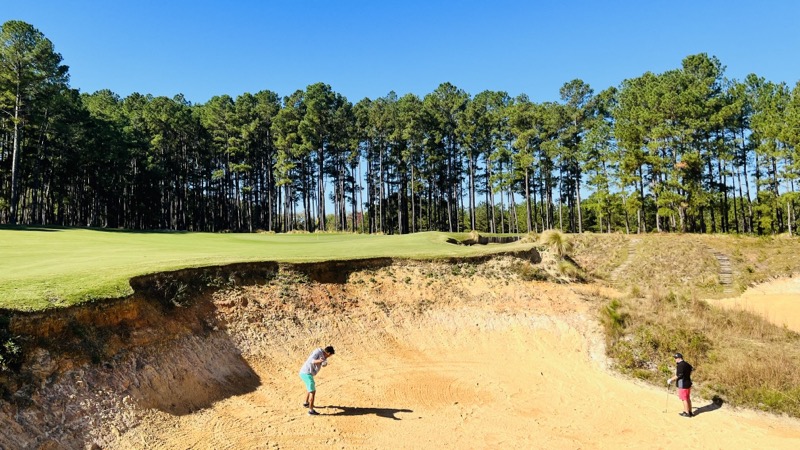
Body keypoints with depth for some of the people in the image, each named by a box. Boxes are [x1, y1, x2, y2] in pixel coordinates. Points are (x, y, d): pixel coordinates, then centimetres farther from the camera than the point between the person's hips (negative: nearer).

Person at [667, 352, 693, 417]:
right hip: (688, 383, 9)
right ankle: (690, 412, 27)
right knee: (688, 398, 18)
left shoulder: (680, 365, -21)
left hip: (682, 385, -9)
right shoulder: (687, 364, 7)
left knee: (684, 399, 3)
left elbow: (678, 375, -24)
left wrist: (671, 380, -15)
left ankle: (687, 413, 11)